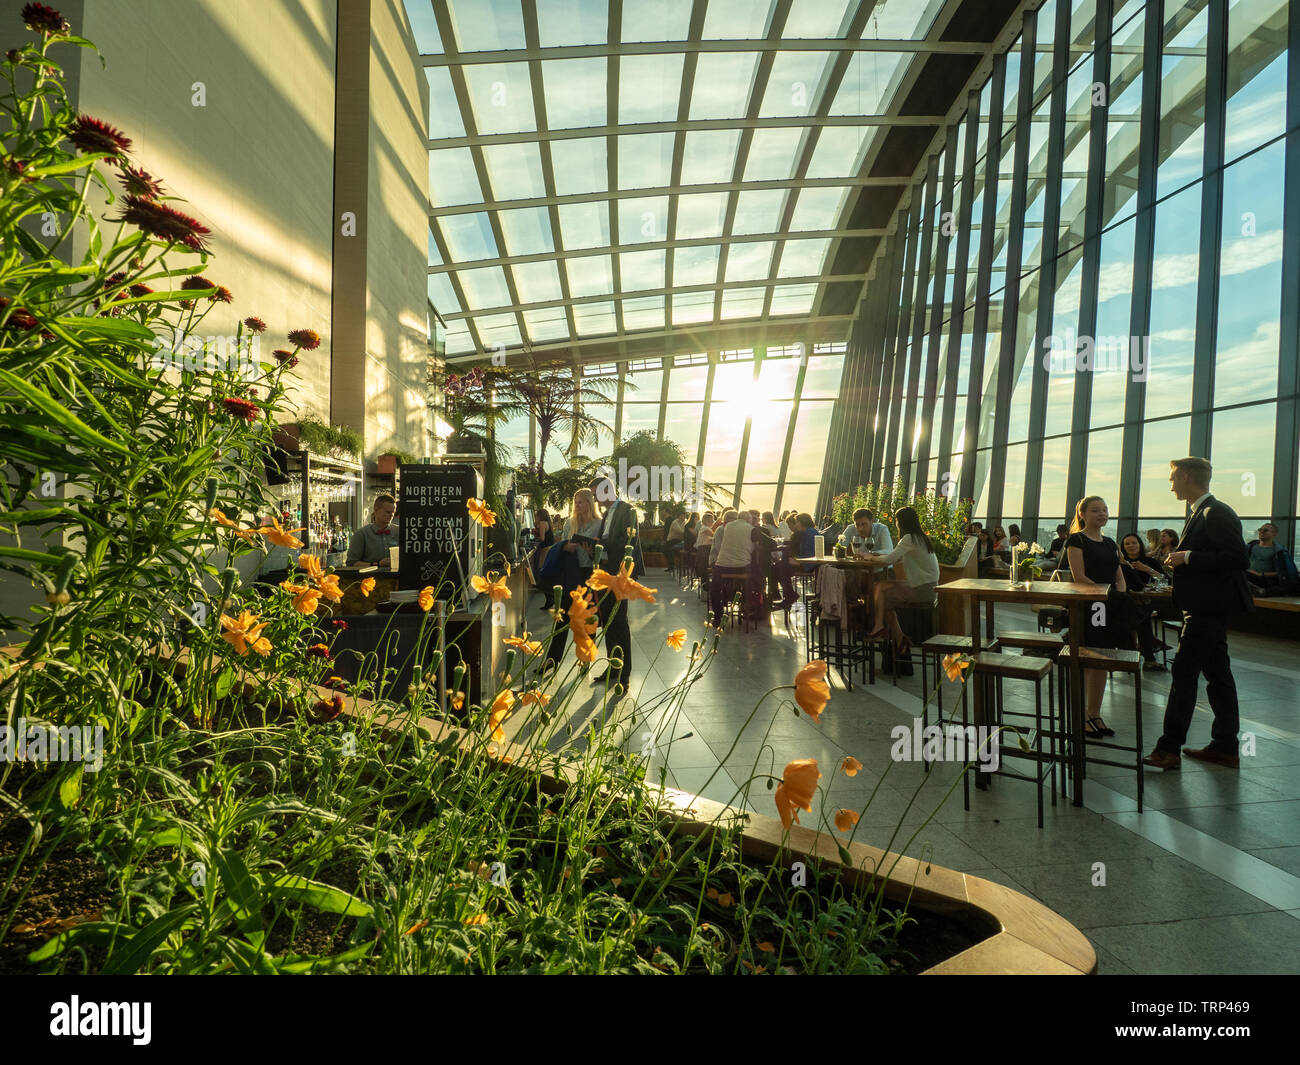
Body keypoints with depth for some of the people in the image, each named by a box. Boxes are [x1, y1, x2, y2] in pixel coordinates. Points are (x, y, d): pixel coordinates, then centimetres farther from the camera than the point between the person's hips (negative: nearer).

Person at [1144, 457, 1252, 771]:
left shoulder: (1216, 513, -16)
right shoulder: (1204, 513, 16)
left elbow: (1239, 557, -24)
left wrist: (1188, 557, -21)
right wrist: (1178, 561, 11)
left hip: (1206, 611, -11)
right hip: (1208, 607, 11)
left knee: (1184, 672, -8)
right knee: (1217, 674, 14)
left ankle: (1169, 749, -4)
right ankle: (1225, 747, 24)